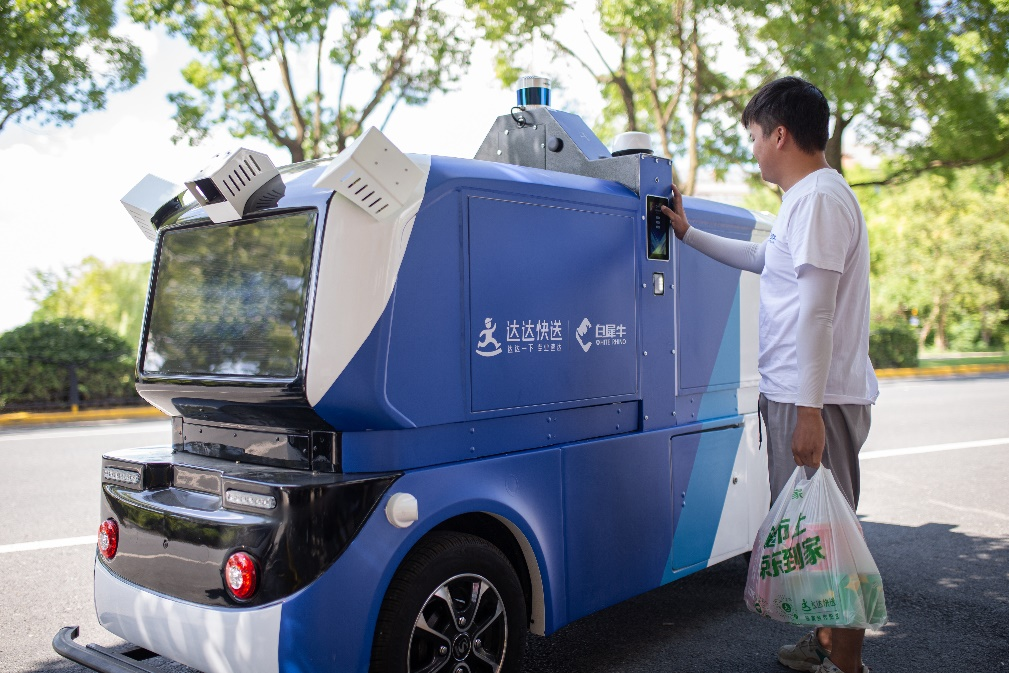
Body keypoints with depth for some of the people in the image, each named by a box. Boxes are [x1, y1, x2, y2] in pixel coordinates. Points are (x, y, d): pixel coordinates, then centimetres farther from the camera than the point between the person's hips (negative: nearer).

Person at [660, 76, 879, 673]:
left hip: (817, 399, -10)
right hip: (798, 395, 10)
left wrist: (809, 408, -24)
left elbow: (817, 309, -21)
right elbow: (761, 258, 35)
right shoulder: (810, 198, 18)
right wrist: (688, 233, 39)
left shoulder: (818, 197, -14)